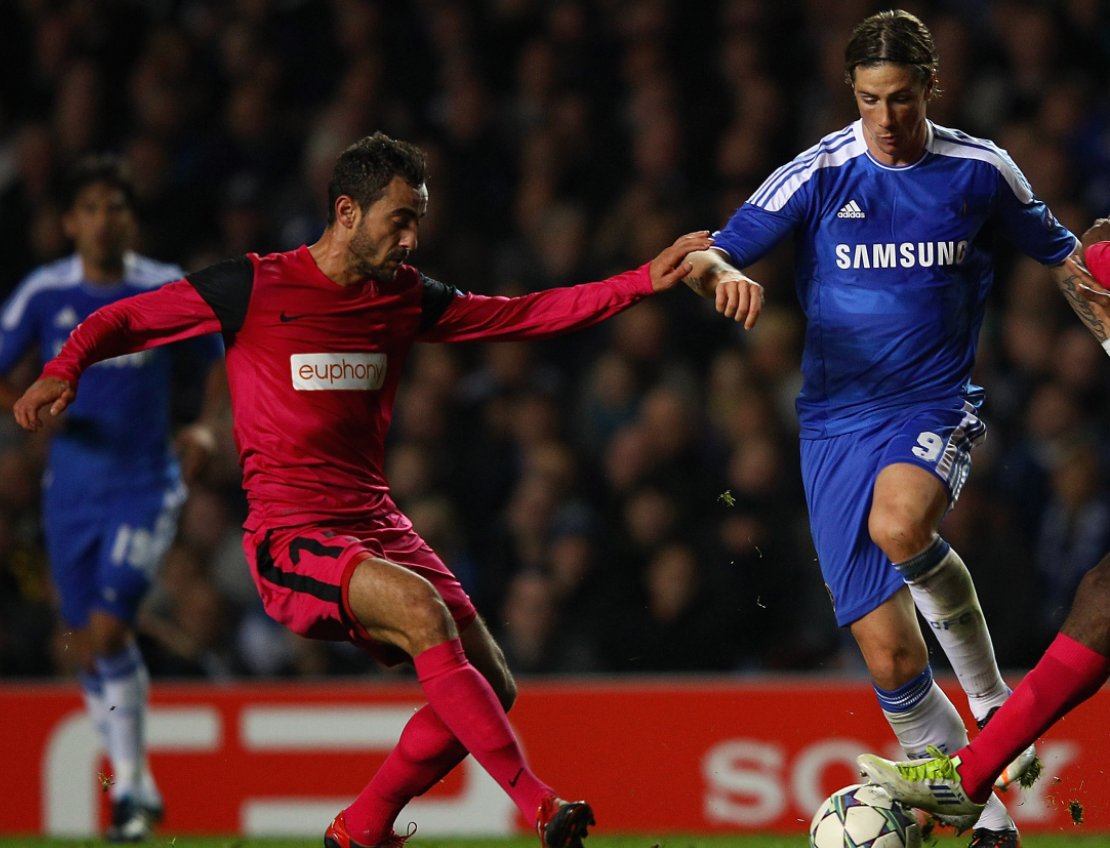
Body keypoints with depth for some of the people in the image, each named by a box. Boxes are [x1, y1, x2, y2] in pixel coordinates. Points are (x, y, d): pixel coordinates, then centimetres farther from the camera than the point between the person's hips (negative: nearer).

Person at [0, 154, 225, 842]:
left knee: (107, 630, -18)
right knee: (90, 648, 7)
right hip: (72, 487, 3)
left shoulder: (168, 290, -3)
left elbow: (222, 364, 8)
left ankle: (131, 785, -6)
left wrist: (207, 427, -10)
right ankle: (137, 786, 22)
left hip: (146, 483, -3)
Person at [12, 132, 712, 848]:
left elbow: (527, 315, 14)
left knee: (492, 687, -2)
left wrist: (647, 280, 6)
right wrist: (63, 371, -17)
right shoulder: (252, 286, -4)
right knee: (420, 608, -33)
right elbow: (122, 321, 3)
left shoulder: (405, 298, 11)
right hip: (290, 538, -7)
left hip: (377, 527, 7)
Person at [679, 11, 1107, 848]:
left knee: (898, 524, -37)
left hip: (937, 404, -1)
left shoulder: (978, 171, 0)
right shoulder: (819, 175, -3)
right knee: (890, 657, -4)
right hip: (838, 424, 1)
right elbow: (712, 255, -9)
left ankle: (989, 690, -12)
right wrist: (718, 272, -31)